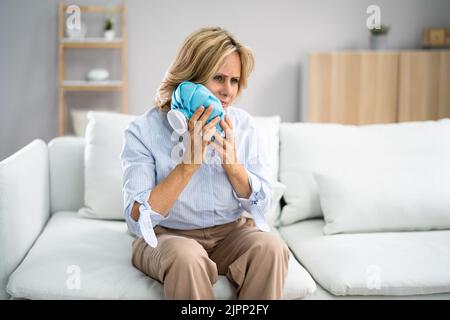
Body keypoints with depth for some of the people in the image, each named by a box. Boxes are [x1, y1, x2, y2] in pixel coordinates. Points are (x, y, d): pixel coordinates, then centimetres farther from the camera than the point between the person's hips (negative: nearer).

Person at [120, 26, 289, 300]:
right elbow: (137, 221, -21)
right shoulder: (143, 131, -14)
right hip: (167, 236, -3)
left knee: (271, 247, -27)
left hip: (232, 233, 4)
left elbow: (263, 203, -1)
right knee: (186, 256, -36)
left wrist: (232, 164, -20)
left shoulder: (243, 124, -3)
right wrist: (189, 164, -28)